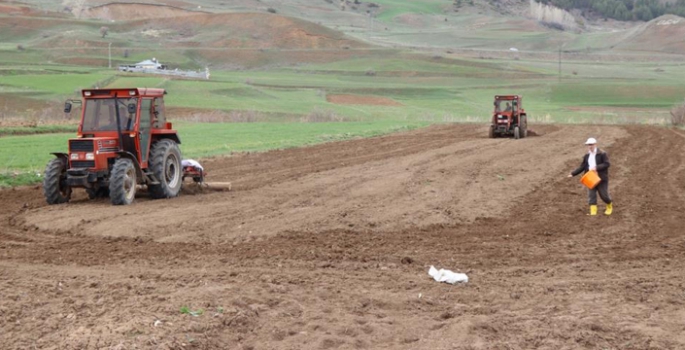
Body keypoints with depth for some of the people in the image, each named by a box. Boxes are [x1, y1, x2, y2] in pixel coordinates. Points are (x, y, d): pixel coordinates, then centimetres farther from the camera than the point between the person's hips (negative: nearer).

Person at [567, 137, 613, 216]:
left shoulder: (602, 154, -8)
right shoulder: (587, 156, 9)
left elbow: (607, 164, -14)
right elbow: (582, 167, 10)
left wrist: (597, 168, -25)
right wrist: (573, 173, 2)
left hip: (601, 178, -5)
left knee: (604, 195, 4)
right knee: (591, 195, -3)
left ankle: (610, 206, 34)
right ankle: (593, 211, -2)